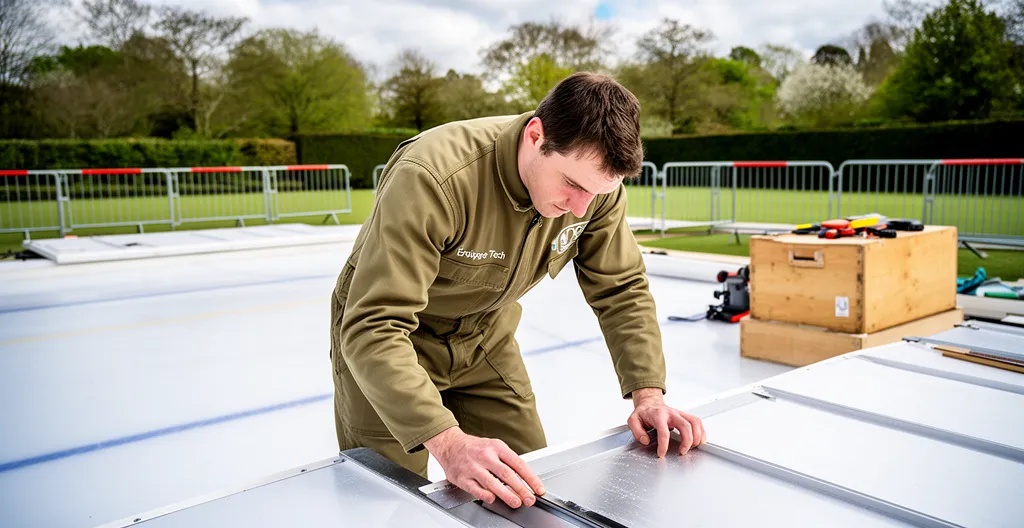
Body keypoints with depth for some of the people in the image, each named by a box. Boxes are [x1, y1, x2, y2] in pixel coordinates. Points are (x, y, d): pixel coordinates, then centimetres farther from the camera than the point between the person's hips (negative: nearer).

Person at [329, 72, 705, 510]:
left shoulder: (595, 180, -19)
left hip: (485, 338, 5)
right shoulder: (430, 178, -37)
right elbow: (374, 329, -40)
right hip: (393, 343, -4)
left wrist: (648, 394, -20)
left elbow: (622, 290, -8)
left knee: (528, 484, 5)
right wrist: (448, 442, -49)